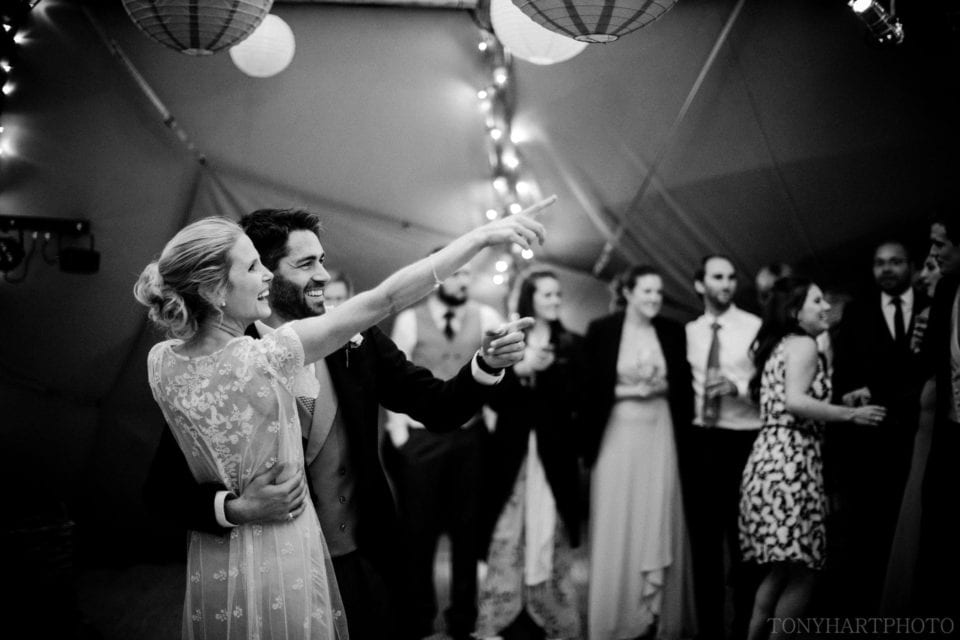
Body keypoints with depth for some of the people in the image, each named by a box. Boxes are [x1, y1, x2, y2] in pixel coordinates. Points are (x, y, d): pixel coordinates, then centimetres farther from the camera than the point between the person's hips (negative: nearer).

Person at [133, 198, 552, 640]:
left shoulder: (161, 362, -9)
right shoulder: (268, 359, -25)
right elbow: (384, 299, -24)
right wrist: (482, 235, -20)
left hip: (211, 567, 6)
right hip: (281, 561, -5)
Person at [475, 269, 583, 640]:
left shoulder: (570, 344, 7)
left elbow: (573, 397, -3)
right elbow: (493, 397, -1)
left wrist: (541, 371, -13)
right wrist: (519, 369, -15)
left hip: (554, 448, 1)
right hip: (511, 448, 0)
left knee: (550, 533, 2)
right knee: (506, 535, -1)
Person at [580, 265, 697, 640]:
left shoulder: (672, 332, 6)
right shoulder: (601, 330, -2)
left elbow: (683, 386, 10)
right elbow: (589, 387, -2)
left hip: (659, 432, 2)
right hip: (617, 433, -2)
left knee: (659, 520, 3)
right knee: (617, 523, 2)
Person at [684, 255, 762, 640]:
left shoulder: (755, 327, -4)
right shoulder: (689, 331, 9)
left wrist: (737, 386, -22)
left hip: (742, 440, -4)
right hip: (700, 440, 4)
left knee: (743, 537, 5)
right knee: (704, 537, 10)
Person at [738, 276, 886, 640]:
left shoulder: (776, 346, 22)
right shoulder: (803, 345, -5)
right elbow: (795, 402, -21)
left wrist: (840, 405, 21)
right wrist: (851, 413, -12)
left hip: (772, 458, 10)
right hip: (790, 463, -10)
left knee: (782, 570, 15)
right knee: (801, 571, -4)